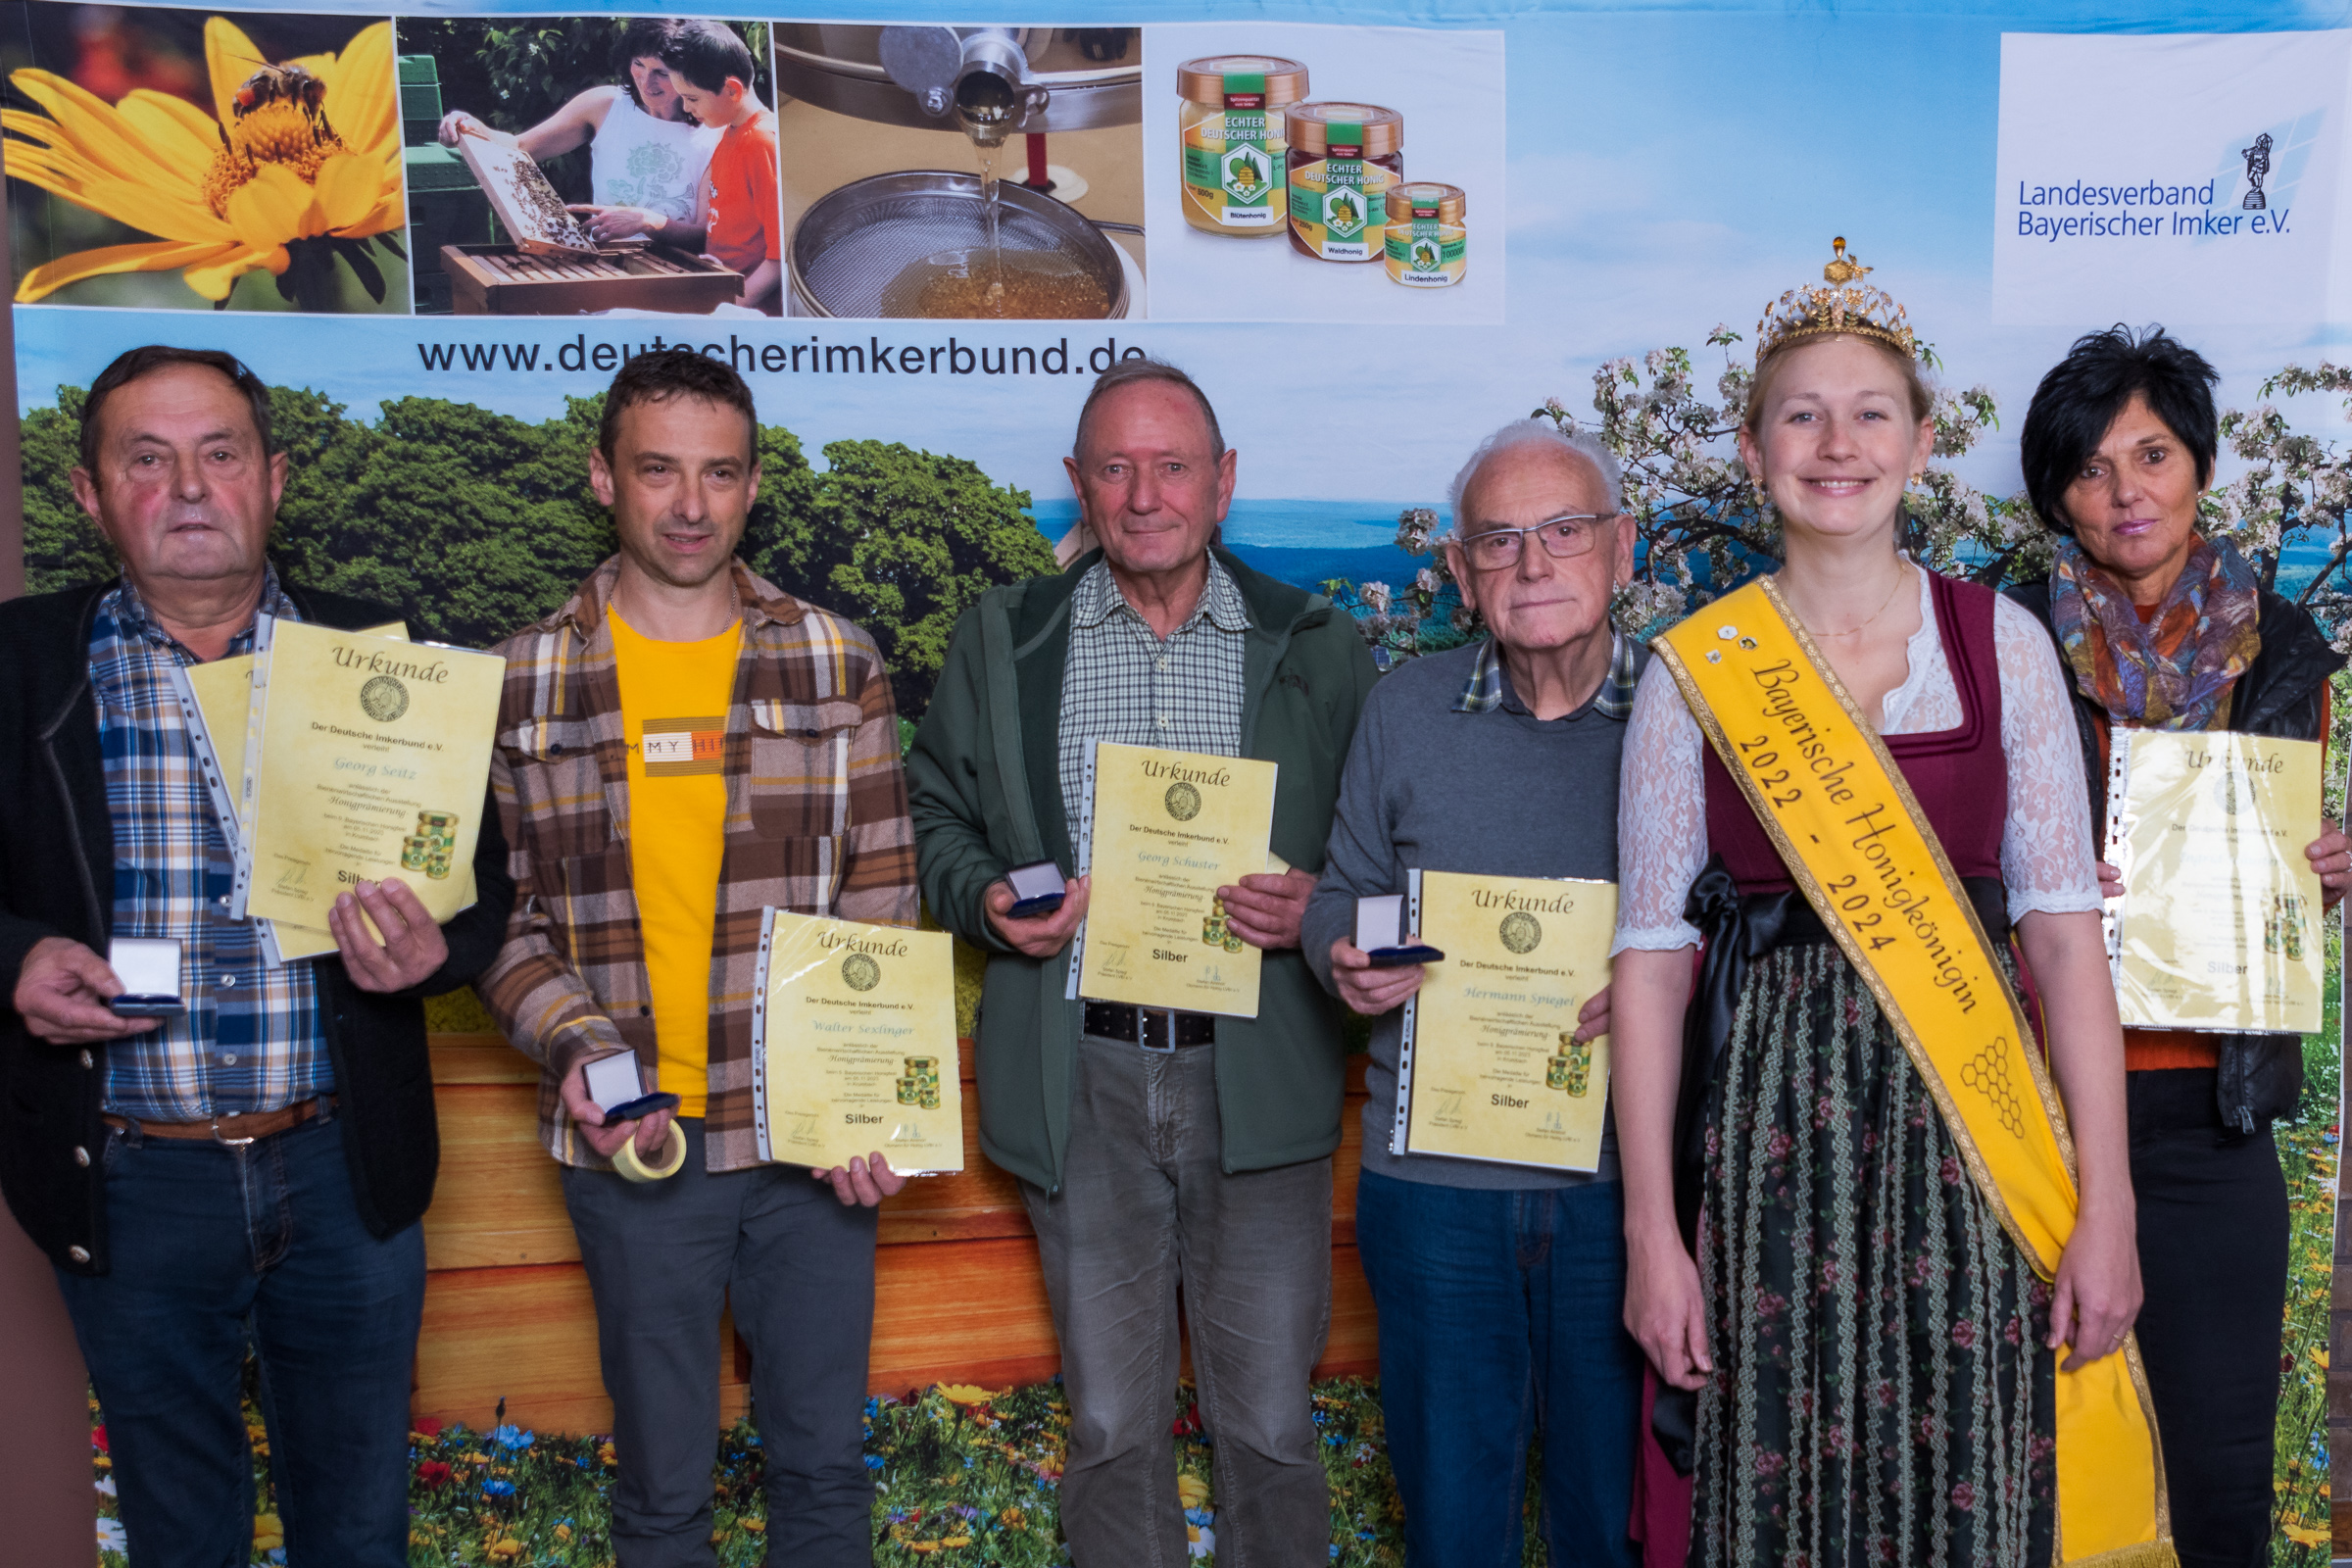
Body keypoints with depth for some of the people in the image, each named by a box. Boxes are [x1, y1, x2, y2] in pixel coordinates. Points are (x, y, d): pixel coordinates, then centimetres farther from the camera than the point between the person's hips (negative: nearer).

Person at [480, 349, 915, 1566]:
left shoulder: (837, 665, 1)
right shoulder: (524, 681, 0)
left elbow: (884, 898, 2)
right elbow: (503, 918, 2)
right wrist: (576, 1051, -15)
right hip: (632, 1143, 0)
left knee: (824, 1463, 14)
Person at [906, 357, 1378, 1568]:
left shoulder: (1318, 648, 5)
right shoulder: (1002, 639, 7)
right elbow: (935, 812, 12)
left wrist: (1317, 909, -13)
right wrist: (985, 901, -7)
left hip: (1260, 1074, -1)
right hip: (1081, 1077, 1)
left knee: (1269, 1420, 7)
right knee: (1110, 1420, 11)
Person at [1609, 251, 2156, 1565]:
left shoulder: (2001, 644, 3)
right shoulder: (1696, 668, 1)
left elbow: (2065, 931, 0)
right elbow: (1653, 957, 0)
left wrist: (2108, 1210, -5)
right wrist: (1651, 1233, -4)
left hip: (1967, 1127, 1)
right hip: (1772, 1130, 0)